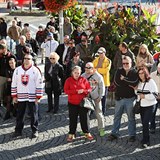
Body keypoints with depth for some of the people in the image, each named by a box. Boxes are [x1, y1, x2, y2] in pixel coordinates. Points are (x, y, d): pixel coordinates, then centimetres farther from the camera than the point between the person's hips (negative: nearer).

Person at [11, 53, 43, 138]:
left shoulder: (35, 70, -4)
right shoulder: (17, 70, 4)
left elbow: (39, 84, -4)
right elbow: (14, 84, 8)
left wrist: (38, 97, -8)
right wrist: (14, 96, 5)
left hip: (32, 97, -3)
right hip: (20, 96, 3)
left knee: (34, 114, 4)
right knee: (19, 114, 8)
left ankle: (34, 130, 16)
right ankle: (18, 131, 19)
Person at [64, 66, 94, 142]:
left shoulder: (84, 80, 3)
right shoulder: (68, 80, -1)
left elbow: (89, 89, 3)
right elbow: (66, 91, -10)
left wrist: (83, 91, -18)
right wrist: (76, 91, -18)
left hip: (82, 102, 1)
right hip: (72, 103, -1)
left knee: (84, 118, 7)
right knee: (73, 118, 5)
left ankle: (86, 133, 19)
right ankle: (71, 134, 14)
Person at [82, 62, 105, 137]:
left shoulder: (98, 76, -6)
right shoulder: (83, 76, 3)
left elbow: (102, 87, -1)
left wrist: (100, 97, -6)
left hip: (96, 98, -3)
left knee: (99, 114, 0)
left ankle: (101, 129, 11)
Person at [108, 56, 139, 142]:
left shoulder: (134, 72, -3)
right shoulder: (119, 71, 4)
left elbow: (135, 83, -19)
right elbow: (116, 82, -11)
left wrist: (124, 79, -13)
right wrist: (129, 84, -12)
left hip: (130, 98, -3)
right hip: (119, 98, 3)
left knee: (131, 117, 6)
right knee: (117, 117, 11)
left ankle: (132, 135, 14)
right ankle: (114, 133, 20)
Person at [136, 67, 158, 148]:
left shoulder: (151, 82, -12)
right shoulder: (139, 82, 8)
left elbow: (155, 95, -15)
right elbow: (137, 93, 22)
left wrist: (144, 96, -20)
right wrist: (136, 90, 0)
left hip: (149, 106, -6)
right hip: (142, 105, 6)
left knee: (145, 123, -12)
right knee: (143, 122, 11)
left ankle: (145, 141, -4)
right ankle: (146, 139, 24)